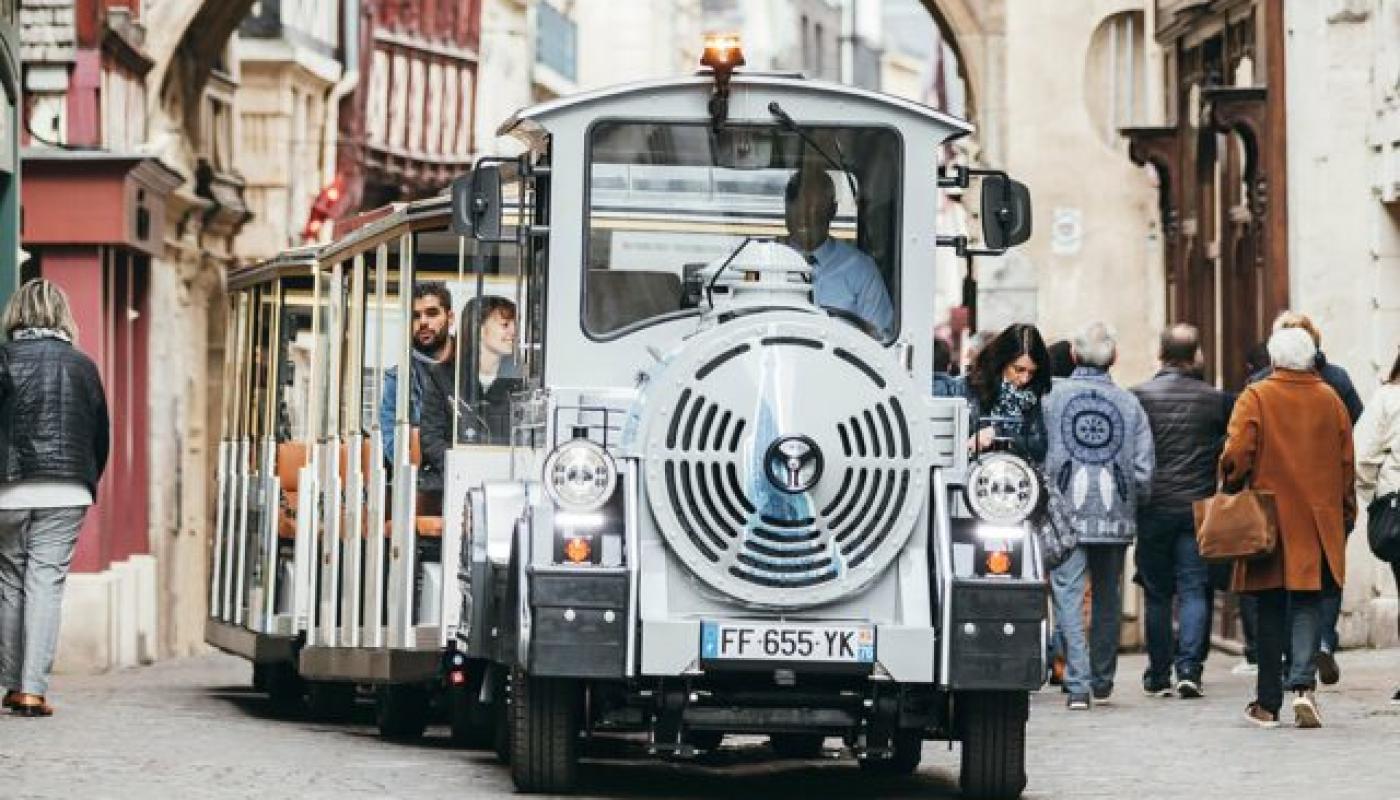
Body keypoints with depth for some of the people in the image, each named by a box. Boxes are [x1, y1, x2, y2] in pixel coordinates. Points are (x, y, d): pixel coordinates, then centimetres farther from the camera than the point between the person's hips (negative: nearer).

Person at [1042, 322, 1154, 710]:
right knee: (1108, 596, 16)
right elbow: (1144, 466, 1)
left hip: (1066, 512, -2)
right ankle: (1103, 678, 27)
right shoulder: (1128, 402, 2)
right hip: (1115, 516, 2)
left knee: (1068, 593, -1)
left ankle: (1078, 684, -11)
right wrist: (1133, 503, 16)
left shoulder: (1053, 397, -3)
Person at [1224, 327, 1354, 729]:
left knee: (1271, 609, 7)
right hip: (1319, 523, 2)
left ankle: (1268, 703, 10)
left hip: (1269, 521, -2)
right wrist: (1346, 512, 20)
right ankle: (1303, 684, -15)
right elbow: (1347, 462, 9)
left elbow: (1236, 454, -14)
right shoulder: (1330, 400, 4)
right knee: (1307, 604, 6)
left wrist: (1231, 488, 4)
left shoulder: (1256, 397, -6)